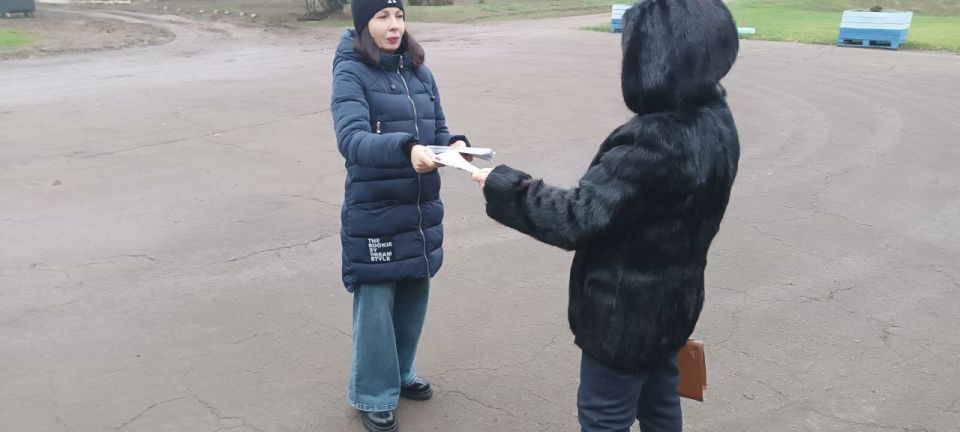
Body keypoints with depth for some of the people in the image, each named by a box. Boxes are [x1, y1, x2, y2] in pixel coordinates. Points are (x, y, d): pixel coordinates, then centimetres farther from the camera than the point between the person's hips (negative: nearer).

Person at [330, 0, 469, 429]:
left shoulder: (418, 70, 6)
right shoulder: (351, 73, -11)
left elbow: (436, 131, 10)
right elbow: (351, 139, -25)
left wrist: (454, 144, -14)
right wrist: (405, 149, -41)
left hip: (422, 208, 6)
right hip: (374, 212, -6)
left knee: (414, 296, 16)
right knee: (376, 306, 3)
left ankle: (400, 373, 38)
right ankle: (373, 395, 22)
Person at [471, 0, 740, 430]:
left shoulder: (655, 143, -31)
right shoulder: (713, 121, -1)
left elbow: (578, 218, -28)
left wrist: (503, 186, -19)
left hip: (626, 312, -9)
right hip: (669, 302, 9)